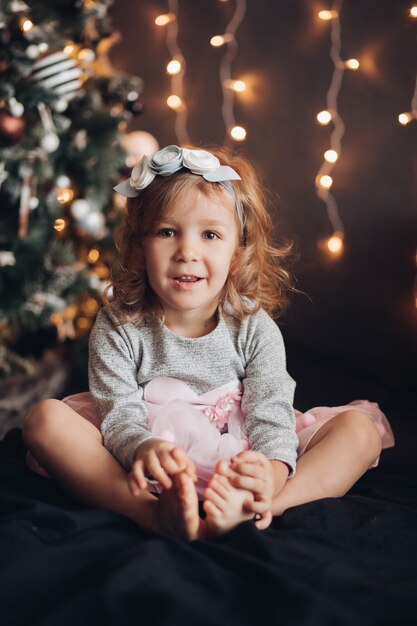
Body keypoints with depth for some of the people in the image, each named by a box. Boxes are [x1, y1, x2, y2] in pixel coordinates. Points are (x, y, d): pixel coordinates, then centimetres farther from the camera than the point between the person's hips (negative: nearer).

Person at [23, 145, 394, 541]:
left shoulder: (255, 329, -5)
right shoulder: (118, 327, -7)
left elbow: (271, 413, -15)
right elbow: (119, 415, -15)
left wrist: (270, 472, -39)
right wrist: (144, 449, -41)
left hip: (237, 465, 2)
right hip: (150, 476, -1)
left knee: (361, 428, -14)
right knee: (45, 420, -23)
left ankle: (253, 510, -39)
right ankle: (154, 513, -42)